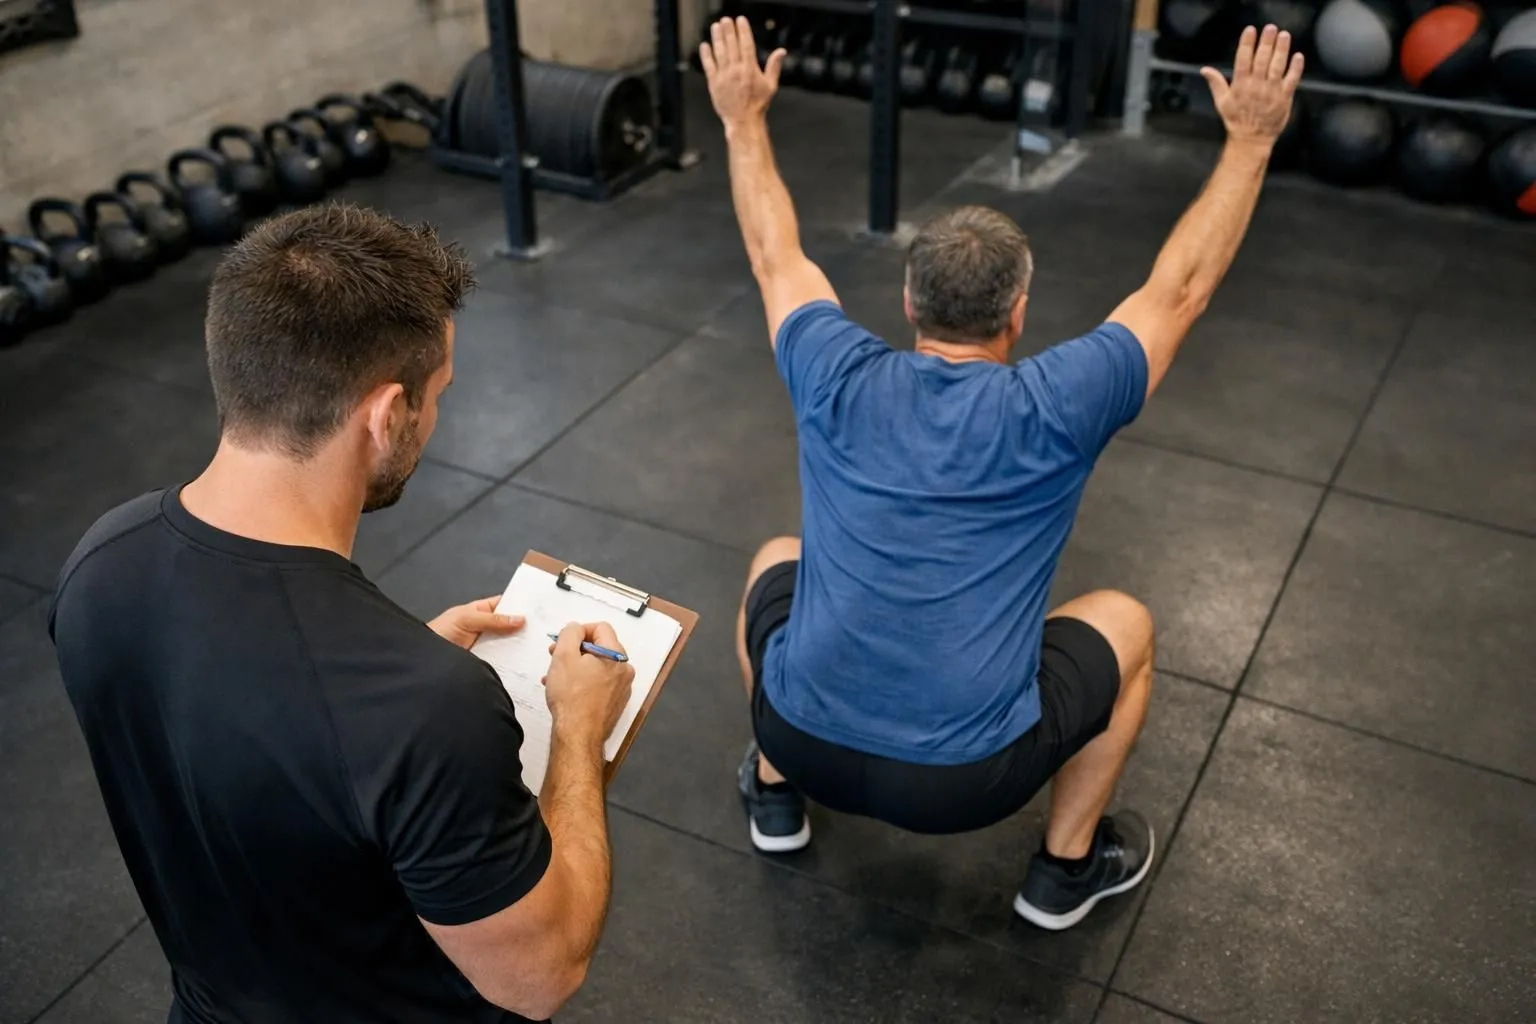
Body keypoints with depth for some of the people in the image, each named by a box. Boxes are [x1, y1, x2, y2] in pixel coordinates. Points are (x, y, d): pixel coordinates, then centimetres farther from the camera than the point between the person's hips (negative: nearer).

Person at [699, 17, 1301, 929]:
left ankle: (777, 790, 37)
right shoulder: (1055, 409, -7)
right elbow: (1180, 288, 7)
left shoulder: (842, 384, -2)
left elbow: (778, 258, 16)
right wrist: (1252, 139, 15)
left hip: (809, 739, 3)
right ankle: (1069, 865, 29)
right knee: (1125, 624, 23)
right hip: (966, 781, -2)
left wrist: (745, 119, 28)